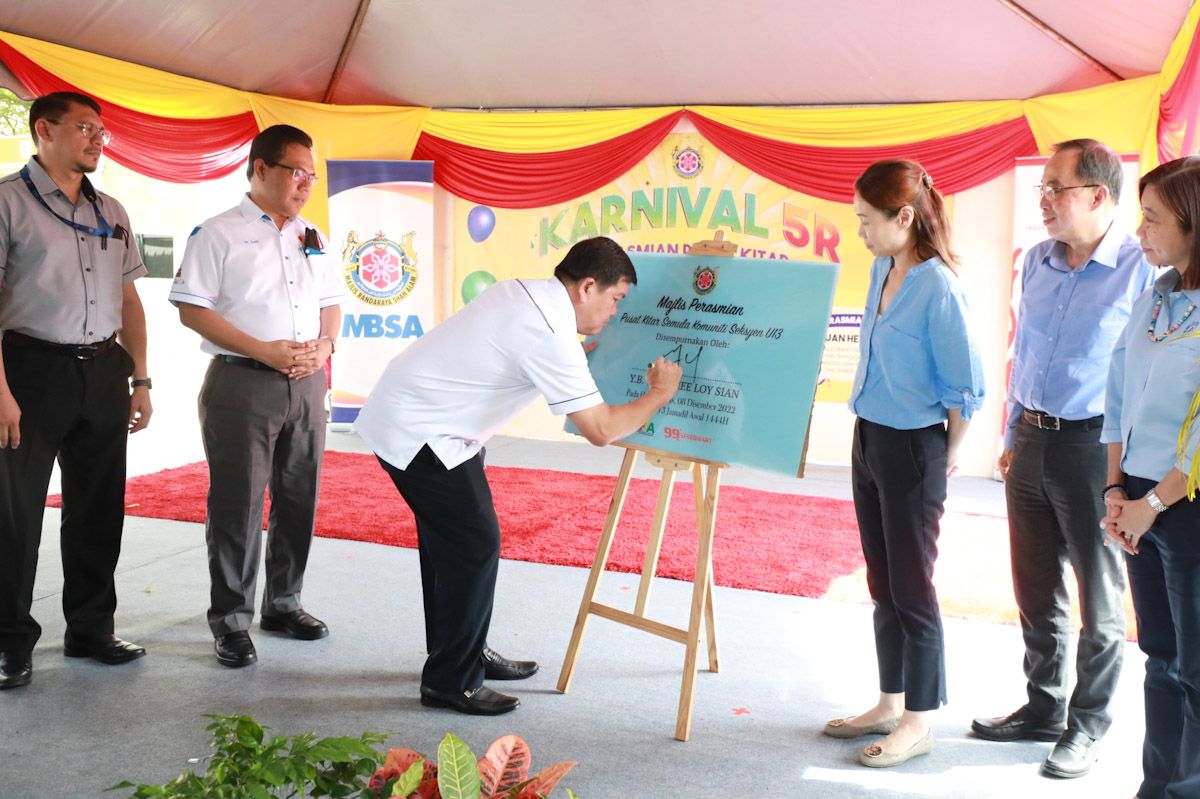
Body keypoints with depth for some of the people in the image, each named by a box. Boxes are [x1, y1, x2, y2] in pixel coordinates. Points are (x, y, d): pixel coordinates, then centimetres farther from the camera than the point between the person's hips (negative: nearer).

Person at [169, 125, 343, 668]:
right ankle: (231, 621, 10)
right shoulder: (219, 234, -3)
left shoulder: (313, 239, 16)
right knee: (237, 504, -1)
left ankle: (283, 604, 26)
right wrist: (264, 350, -17)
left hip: (307, 381, 6)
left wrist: (324, 346, -2)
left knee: (299, 499, 11)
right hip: (242, 381, -6)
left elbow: (331, 304, 20)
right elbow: (192, 309, -9)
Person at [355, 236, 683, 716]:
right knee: (475, 544, -6)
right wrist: (659, 395, -6)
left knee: (450, 539, 17)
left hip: (399, 412, 10)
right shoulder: (552, 334, -22)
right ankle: (450, 681, 4)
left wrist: (581, 354, 17)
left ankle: (467, 652, 30)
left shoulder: (521, 292, 5)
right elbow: (600, 430, -20)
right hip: (417, 435, -10)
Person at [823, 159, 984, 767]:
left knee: (911, 588, 3)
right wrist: (871, 436, 15)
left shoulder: (937, 287, -19)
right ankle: (890, 705, 32)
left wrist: (949, 455, -4)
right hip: (868, 439, 8)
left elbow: (964, 385, -15)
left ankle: (918, 722, 19)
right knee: (882, 585, 17)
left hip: (913, 448, -8)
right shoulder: (881, 270, 5)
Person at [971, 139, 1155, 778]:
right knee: (1035, 592, 15)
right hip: (1031, 444, 6)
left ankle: (1088, 725, 24)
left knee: (1100, 601, 8)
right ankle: (1042, 707, 32)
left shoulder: (1142, 269, -12)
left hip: (1093, 448, -6)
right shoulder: (1037, 261, 8)